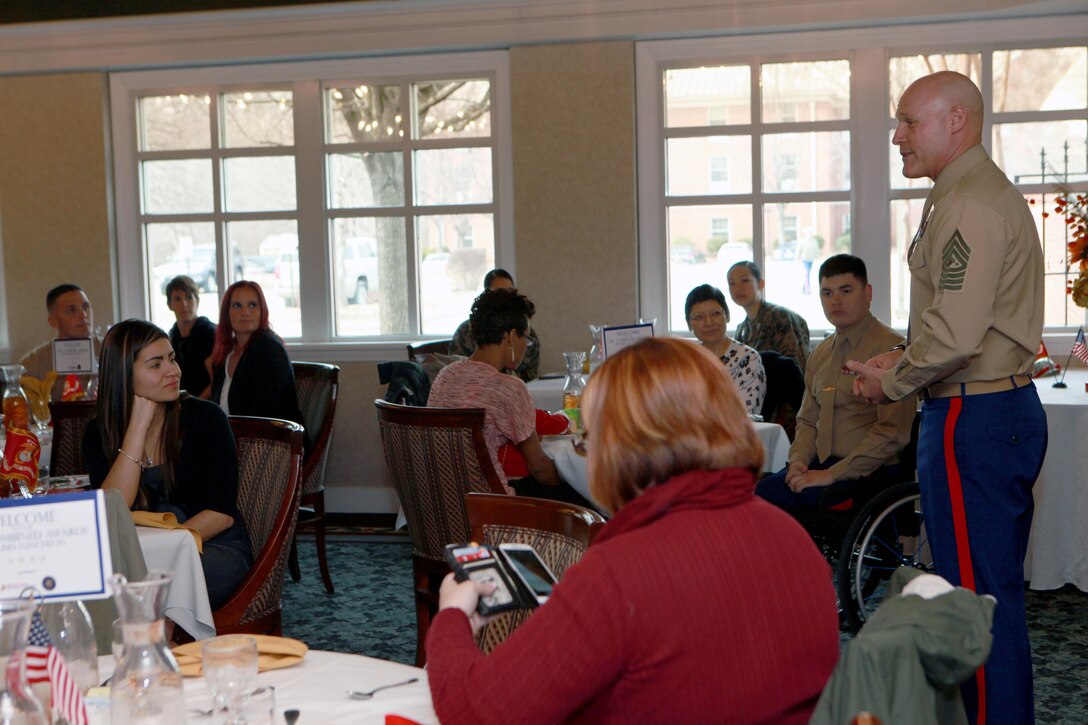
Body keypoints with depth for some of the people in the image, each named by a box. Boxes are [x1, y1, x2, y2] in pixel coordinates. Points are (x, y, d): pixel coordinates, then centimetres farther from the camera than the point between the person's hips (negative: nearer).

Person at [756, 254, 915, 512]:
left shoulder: (889, 347, -9)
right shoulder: (820, 354, 17)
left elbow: (893, 431, -16)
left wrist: (832, 474, -17)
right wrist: (798, 461, 1)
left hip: (870, 474, -7)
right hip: (822, 467, 7)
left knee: (765, 494, -25)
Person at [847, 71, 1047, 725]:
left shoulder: (968, 204, -16)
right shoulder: (989, 193, 18)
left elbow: (956, 333, -24)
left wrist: (891, 383, -9)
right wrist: (901, 359, 12)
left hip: (972, 418, -11)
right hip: (1009, 405, 11)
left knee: (980, 595, -3)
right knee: (996, 588, 17)